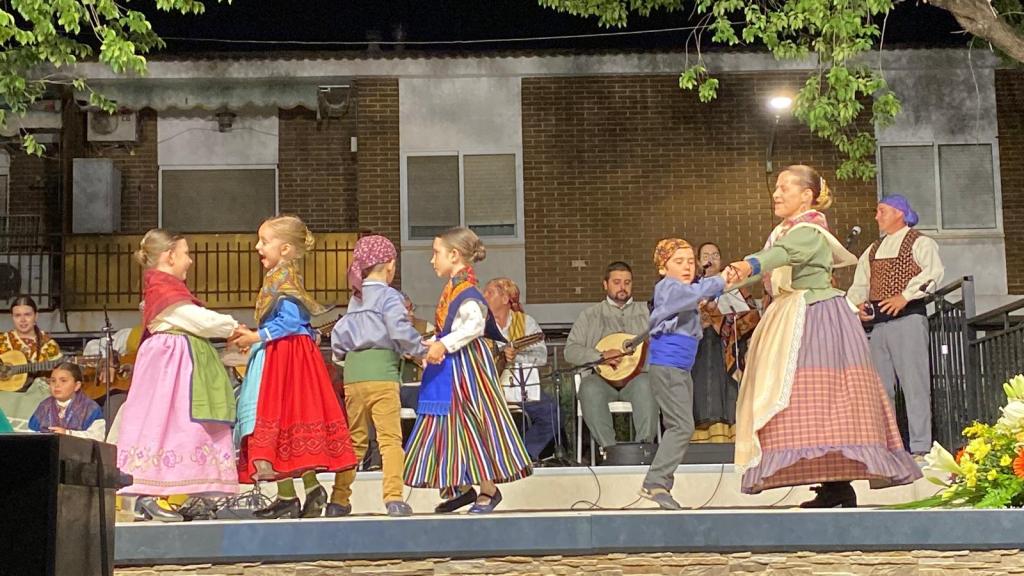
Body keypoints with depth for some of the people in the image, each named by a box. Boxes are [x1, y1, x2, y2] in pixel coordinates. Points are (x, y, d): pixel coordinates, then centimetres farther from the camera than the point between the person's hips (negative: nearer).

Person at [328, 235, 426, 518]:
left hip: (353, 373, 6)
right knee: (390, 438, -7)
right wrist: (421, 351, -2)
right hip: (381, 372, -6)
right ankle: (394, 498, -14)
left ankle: (339, 500, 16)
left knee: (354, 439, 14)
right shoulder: (388, 295, -2)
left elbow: (339, 335, 19)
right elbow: (400, 330, -14)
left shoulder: (355, 298, 19)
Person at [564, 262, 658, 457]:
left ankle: (644, 444, -34)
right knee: (589, 388, -34)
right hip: (602, 377, 0)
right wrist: (601, 356, -11)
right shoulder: (590, 315, 15)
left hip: (637, 375, 0)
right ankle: (608, 447, -32)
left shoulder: (646, 312, 19)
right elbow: (570, 351, 5)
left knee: (644, 385, -35)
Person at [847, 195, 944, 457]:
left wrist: (905, 296, -24)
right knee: (880, 387, 6)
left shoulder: (920, 243, 1)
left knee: (914, 384, -10)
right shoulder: (873, 250, 23)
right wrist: (858, 304, 1)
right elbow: (859, 284, 21)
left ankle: (920, 449, -11)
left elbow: (934, 271, -16)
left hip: (908, 317, -7)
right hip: (878, 322, 7)